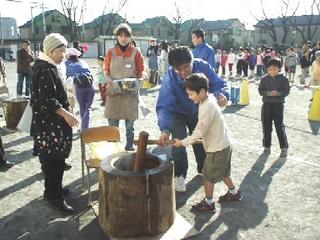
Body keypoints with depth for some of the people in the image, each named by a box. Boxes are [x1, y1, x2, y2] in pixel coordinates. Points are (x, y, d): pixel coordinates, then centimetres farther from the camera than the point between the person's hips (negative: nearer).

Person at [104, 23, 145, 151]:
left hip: (130, 91, -1)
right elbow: (106, 69, 10)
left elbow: (141, 71, 6)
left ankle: (129, 147, 19)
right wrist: (108, 78, -10)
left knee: (130, 122, 5)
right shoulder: (111, 51, 4)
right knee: (112, 122, 2)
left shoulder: (136, 52, 1)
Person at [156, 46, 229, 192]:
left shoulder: (203, 67, -29)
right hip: (178, 114, -3)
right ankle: (179, 175, 9)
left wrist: (221, 94, -45)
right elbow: (164, 106, -42)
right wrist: (165, 129, -57)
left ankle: (202, 168, 42)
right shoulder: (169, 78, -36)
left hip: (197, 112, 4)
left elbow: (218, 84, -21)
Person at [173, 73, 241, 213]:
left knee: (208, 176, 7)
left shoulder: (207, 108, -29)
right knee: (222, 172, 26)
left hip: (217, 148, -9)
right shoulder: (209, 98, 0)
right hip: (224, 144, 9)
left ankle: (208, 204, 22)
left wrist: (182, 143, -10)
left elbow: (199, 133, -22)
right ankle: (234, 193, 43)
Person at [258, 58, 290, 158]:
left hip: (278, 104, -2)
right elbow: (260, 91, -2)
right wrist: (269, 93, -19)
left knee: (279, 126, -3)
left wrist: (278, 93, -23)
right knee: (266, 126, 8)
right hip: (266, 104, 2)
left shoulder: (283, 79, -3)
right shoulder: (264, 79, 0)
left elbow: (286, 91, -4)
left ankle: (284, 148, 6)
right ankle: (267, 146, 22)